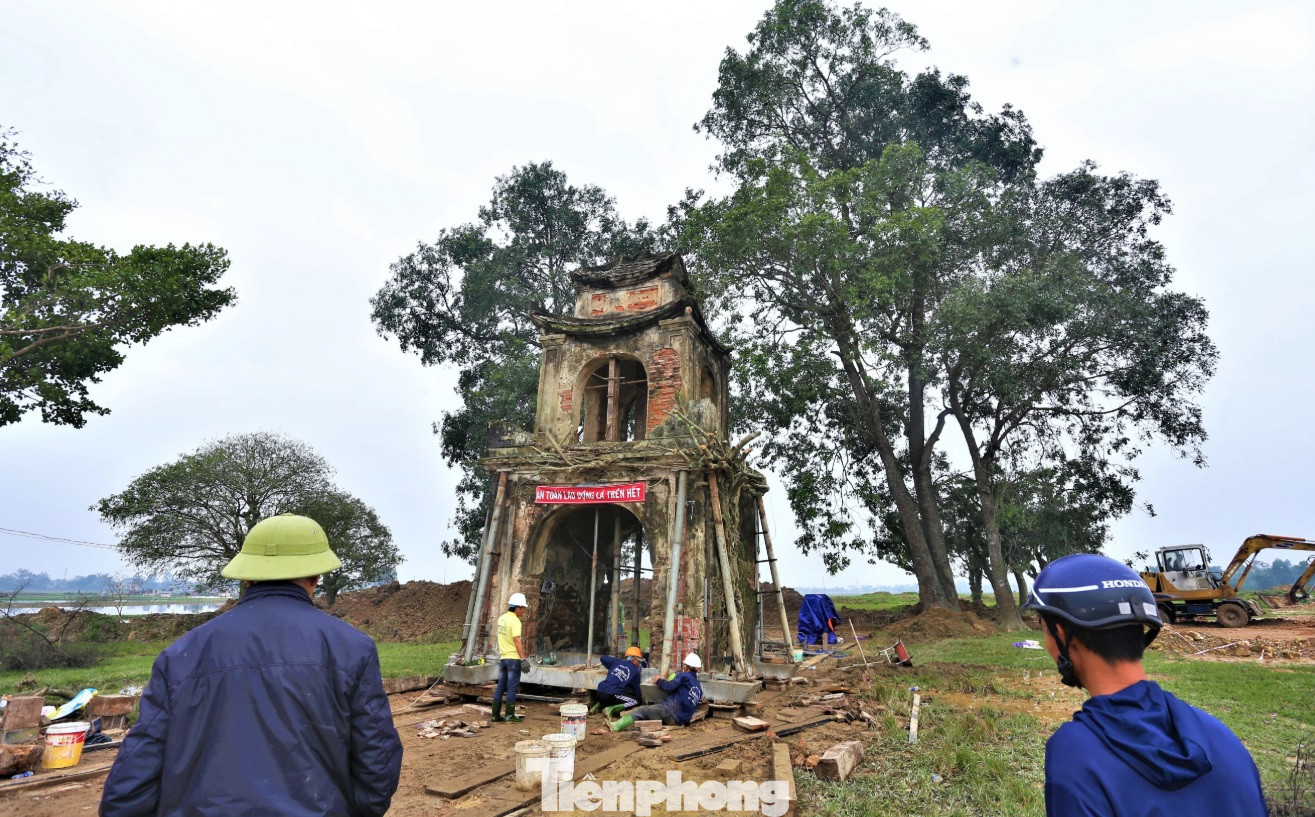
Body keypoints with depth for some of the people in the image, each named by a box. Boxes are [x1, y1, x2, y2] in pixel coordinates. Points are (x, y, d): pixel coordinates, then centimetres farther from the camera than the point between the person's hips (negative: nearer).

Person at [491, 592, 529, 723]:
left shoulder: (501, 618, 10)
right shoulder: (515, 621, -17)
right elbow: (517, 641, -22)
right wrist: (523, 659, -21)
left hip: (502, 657, 8)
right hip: (513, 658, -8)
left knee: (500, 687, 12)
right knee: (512, 687, 0)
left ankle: (496, 715, 16)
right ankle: (510, 715, 4)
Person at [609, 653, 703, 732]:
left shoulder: (684, 675, 0)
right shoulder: (699, 686, 21)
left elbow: (669, 686, -11)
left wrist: (659, 680, 8)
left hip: (672, 710, -8)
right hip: (682, 720, 8)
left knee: (640, 711, 0)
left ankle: (616, 726, -1)